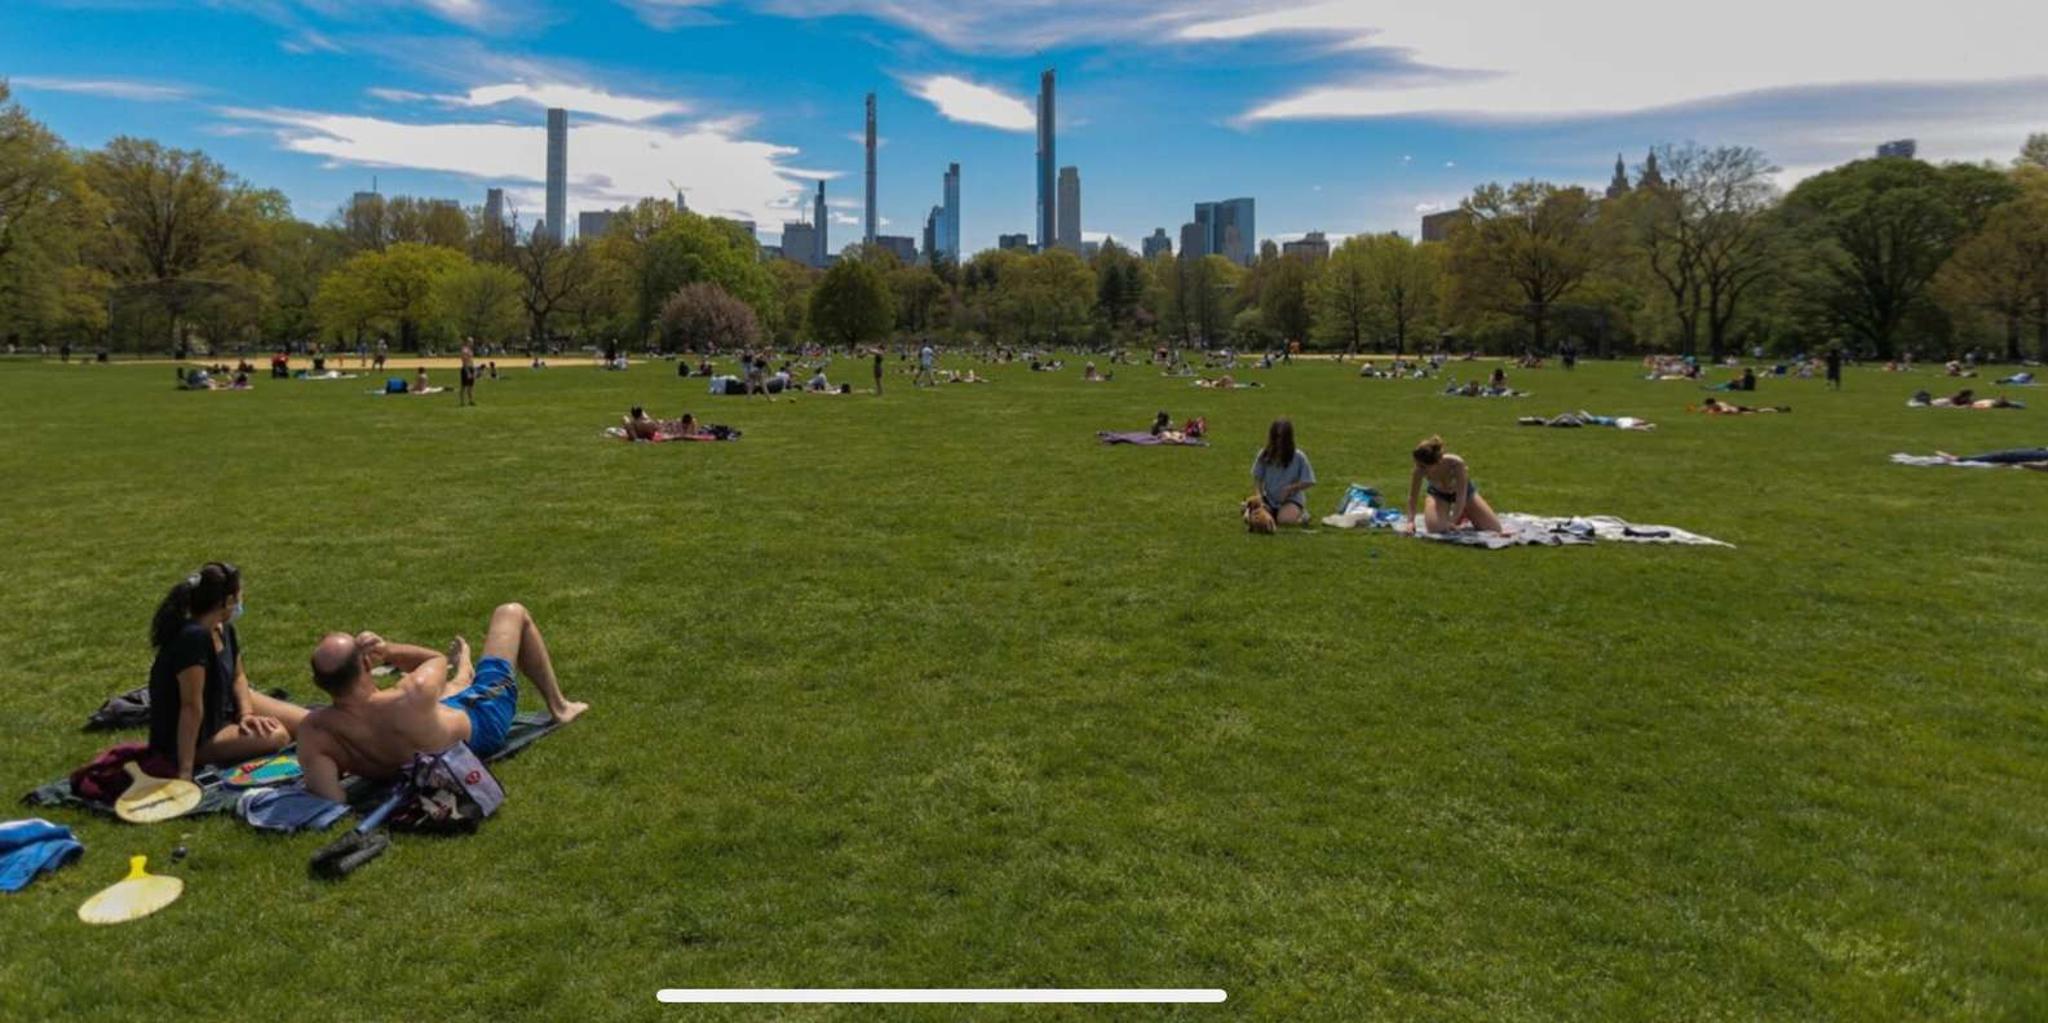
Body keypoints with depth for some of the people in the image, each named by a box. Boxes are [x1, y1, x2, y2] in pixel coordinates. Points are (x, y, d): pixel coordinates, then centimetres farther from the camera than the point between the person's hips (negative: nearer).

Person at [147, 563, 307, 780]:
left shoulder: (223, 629, -5)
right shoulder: (193, 638, -34)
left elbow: (238, 676, 10)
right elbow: (191, 707, -35)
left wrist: (246, 713, -8)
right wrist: (186, 772, -34)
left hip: (222, 707, 8)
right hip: (191, 736, -8)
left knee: (307, 723, -2)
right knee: (276, 736, -23)